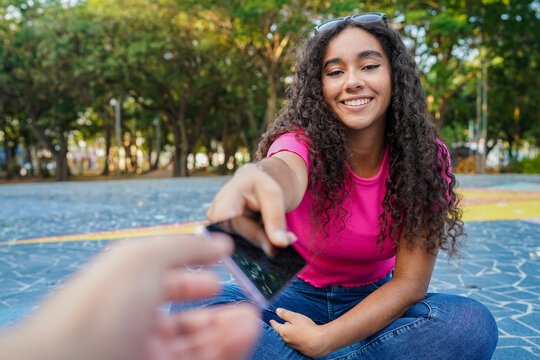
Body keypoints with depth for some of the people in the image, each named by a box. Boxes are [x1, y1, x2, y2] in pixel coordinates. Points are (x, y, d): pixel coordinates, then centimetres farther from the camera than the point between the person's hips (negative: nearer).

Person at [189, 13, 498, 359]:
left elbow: (410, 282, -16)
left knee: (474, 324, -28)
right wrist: (259, 179, -71)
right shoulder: (303, 141, -18)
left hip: (375, 303, 3)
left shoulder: (426, 156, -13)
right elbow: (288, 172, -46)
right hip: (297, 296, -2)